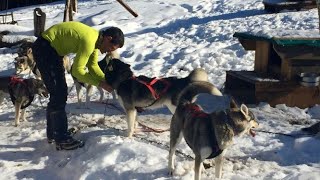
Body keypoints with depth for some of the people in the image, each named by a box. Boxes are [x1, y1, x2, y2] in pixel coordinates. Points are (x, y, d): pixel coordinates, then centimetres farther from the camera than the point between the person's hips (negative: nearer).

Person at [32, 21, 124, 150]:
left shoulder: (96, 38, 2)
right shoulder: (89, 41, -28)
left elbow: (93, 66, 6)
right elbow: (77, 71, -23)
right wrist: (100, 84, -18)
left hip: (53, 49, 10)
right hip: (44, 48, -10)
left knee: (57, 94, 15)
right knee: (59, 94, -9)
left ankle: (53, 133, 27)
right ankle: (62, 140, -3)